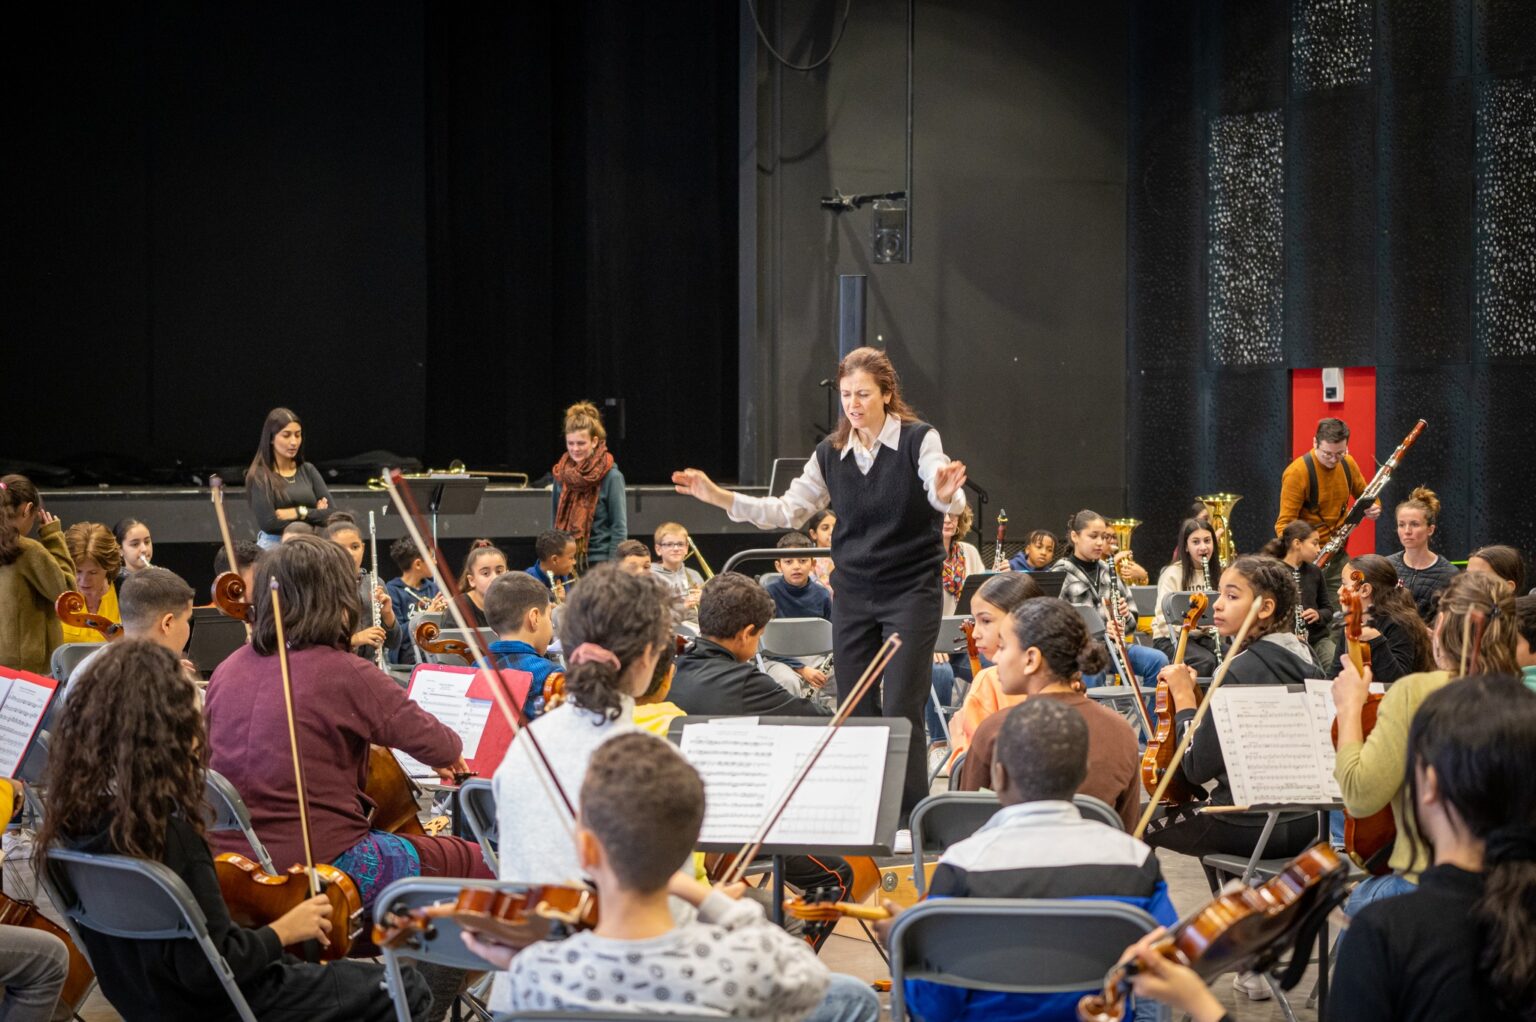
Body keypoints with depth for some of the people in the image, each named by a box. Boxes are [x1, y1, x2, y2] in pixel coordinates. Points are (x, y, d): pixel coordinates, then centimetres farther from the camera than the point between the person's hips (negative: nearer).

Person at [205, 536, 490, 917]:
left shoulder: (227, 670, 6)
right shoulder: (346, 674, -14)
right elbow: (440, 747, -8)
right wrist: (452, 747, 16)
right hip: (325, 864, -8)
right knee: (479, 864, 5)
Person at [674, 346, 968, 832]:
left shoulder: (919, 439, -10)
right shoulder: (831, 453, 4)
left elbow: (945, 497, -25)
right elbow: (788, 511, 8)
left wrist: (946, 494, -49)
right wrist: (722, 499, -3)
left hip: (911, 591, -5)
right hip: (853, 593, 5)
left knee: (901, 708, -7)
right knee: (855, 709, 6)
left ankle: (911, 819, 2)